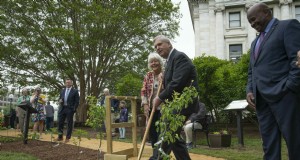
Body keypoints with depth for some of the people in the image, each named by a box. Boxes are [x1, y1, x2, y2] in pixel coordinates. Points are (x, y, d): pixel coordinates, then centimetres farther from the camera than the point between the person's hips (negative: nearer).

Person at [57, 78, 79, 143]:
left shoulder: (75, 91, -1)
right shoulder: (62, 91, 15)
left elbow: (77, 102, -4)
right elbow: (60, 98, 21)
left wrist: (74, 109, -11)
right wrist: (60, 100, -4)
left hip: (70, 109, -5)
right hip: (62, 109, 5)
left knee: (69, 124, 1)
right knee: (60, 123, 6)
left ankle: (68, 138, 9)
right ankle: (60, 137, 18)